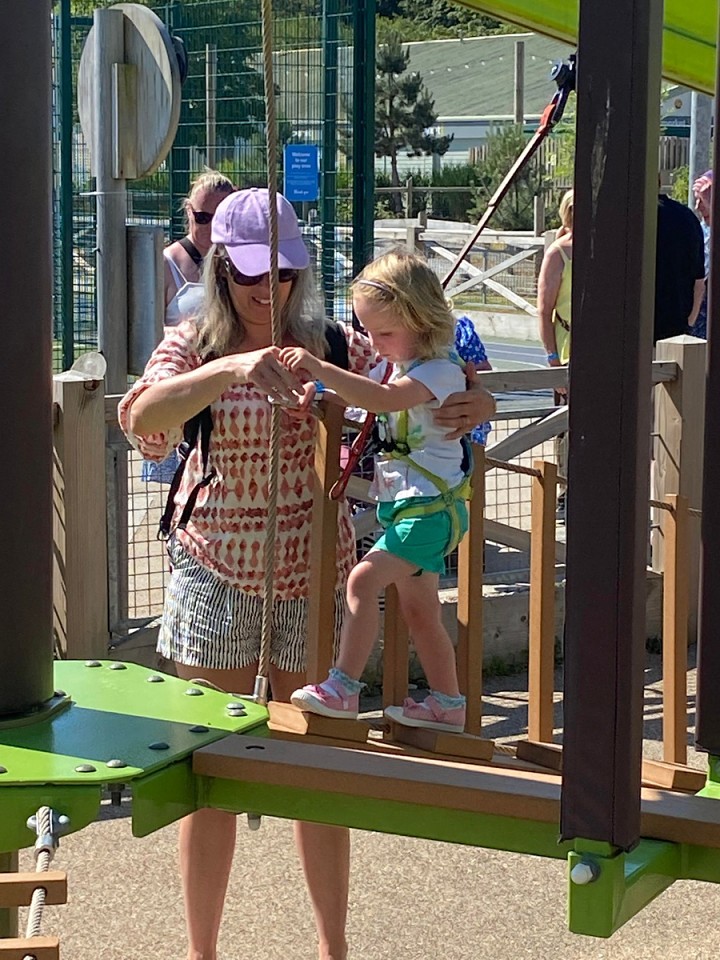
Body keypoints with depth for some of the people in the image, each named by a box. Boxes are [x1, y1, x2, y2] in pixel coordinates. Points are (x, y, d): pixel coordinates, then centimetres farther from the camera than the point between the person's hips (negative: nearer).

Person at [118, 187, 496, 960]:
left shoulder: (329, 344, 0)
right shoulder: (192, 346, -5)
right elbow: (142, 418, -25)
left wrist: (474, 404, -19)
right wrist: (231, 368, -41)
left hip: (313, 576, 2)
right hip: (217, 574, -1)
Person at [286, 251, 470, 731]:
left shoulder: (439, 370, -17)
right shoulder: (393, 366, 12)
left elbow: (382, 399, -34)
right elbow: (356, 398, 18)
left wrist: (320, 367, -40)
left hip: (432, 506, -10)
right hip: (402, 505, 10)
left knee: (364, 579, -22)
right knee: (419, 609, 15)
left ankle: (344, 687, -20)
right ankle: (448, 705, 27)